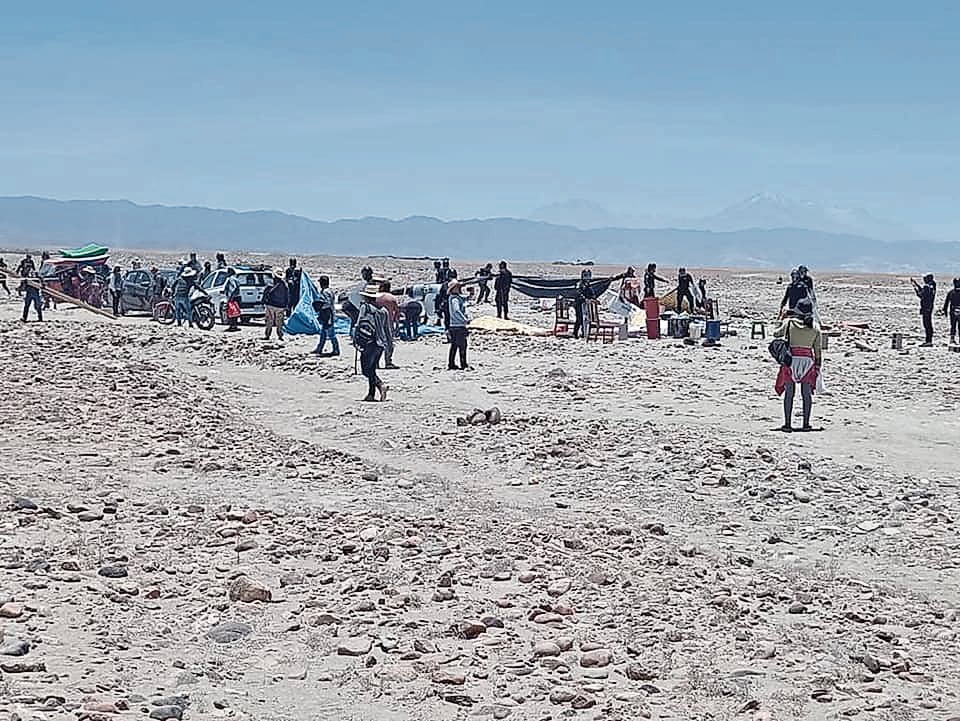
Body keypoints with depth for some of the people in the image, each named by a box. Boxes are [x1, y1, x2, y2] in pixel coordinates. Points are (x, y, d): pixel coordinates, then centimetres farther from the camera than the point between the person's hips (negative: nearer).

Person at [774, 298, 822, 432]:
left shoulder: (789, 323, -3)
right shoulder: (815, 328, 3)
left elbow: (776, 334, 11)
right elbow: (818, 350, 4)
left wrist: (784, 322, 26)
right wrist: (817, 366, 12)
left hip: (791, 358, -1)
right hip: (807, 360, 1)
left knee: (789, 393, 3)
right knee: (806, 393, 8)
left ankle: (788, 424, 2)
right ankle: (806, 424, 8)